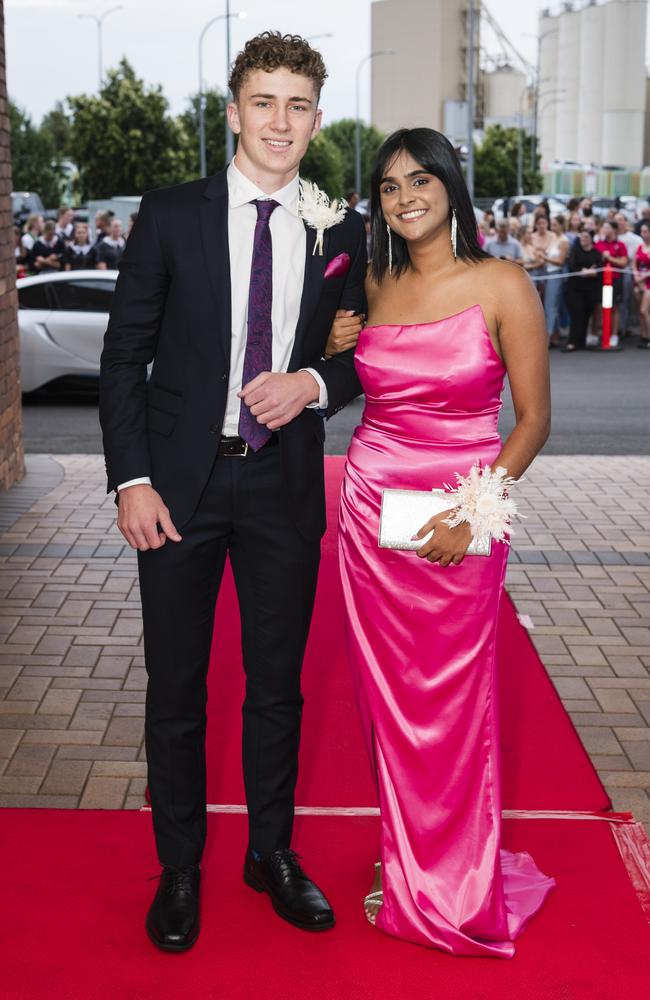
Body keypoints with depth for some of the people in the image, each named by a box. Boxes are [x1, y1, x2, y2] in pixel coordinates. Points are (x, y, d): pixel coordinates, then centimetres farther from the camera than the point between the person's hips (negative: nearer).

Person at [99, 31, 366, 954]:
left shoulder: (342, 232, 3)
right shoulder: (171, 215, -2)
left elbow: (362, 353, 11)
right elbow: (124, 353, -2)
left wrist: (313, 384, -12)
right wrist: (132, 479, -9)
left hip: (286, 486, 2)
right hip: (181, 483, -1)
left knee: (278, 684, 13)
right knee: (176, 687, 9)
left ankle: (273, 853, 32)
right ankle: (179, 868, 26)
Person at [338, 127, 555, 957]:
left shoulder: (502, 287, -6)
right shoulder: (373, 286, 7)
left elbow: (532, 418, -7)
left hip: (459, 521, -4)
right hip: (371, 507, 4)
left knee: (452, 702, 5)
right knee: (387, 695, 11)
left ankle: (457, 888, 24)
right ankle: (406, 863, 30)